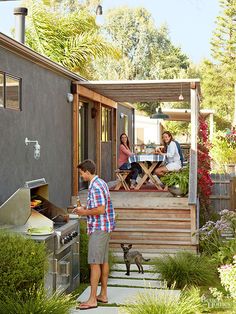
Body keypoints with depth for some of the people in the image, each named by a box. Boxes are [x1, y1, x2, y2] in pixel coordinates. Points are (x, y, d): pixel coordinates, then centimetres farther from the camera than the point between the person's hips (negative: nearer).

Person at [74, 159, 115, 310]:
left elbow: (101, 209, -25)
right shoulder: (101, 183, 14)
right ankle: (103, 295, 22)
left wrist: (85, 212, -12)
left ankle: (92, 299, -3)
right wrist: (86, 209, 13)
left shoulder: (95, 187, -18)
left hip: (99, 228, -10)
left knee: (95, 263, -7)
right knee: (104, 261, 14)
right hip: (105, 228, 10)